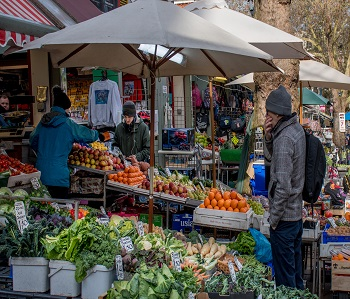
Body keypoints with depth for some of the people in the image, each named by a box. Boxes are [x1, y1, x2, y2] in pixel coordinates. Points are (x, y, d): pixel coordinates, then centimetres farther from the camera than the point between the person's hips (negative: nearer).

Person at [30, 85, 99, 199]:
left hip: (40, 172, 6)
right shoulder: (68, 124, -8)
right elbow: (89, 135, 2)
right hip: (58, 175, -5)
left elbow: (32, 141, 22)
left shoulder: (43, 122, 7)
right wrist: (96, 133, 25)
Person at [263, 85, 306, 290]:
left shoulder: (284, 138, -23)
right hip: (297, 211, 10)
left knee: (285, 277, 3)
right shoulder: (297, 128, 6)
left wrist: (274, 219, -16)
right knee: (295, 269, 22)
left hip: (284, 216, -10)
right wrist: (269, 137, -3)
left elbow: (283, 186, -25)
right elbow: (270, 160, 14)